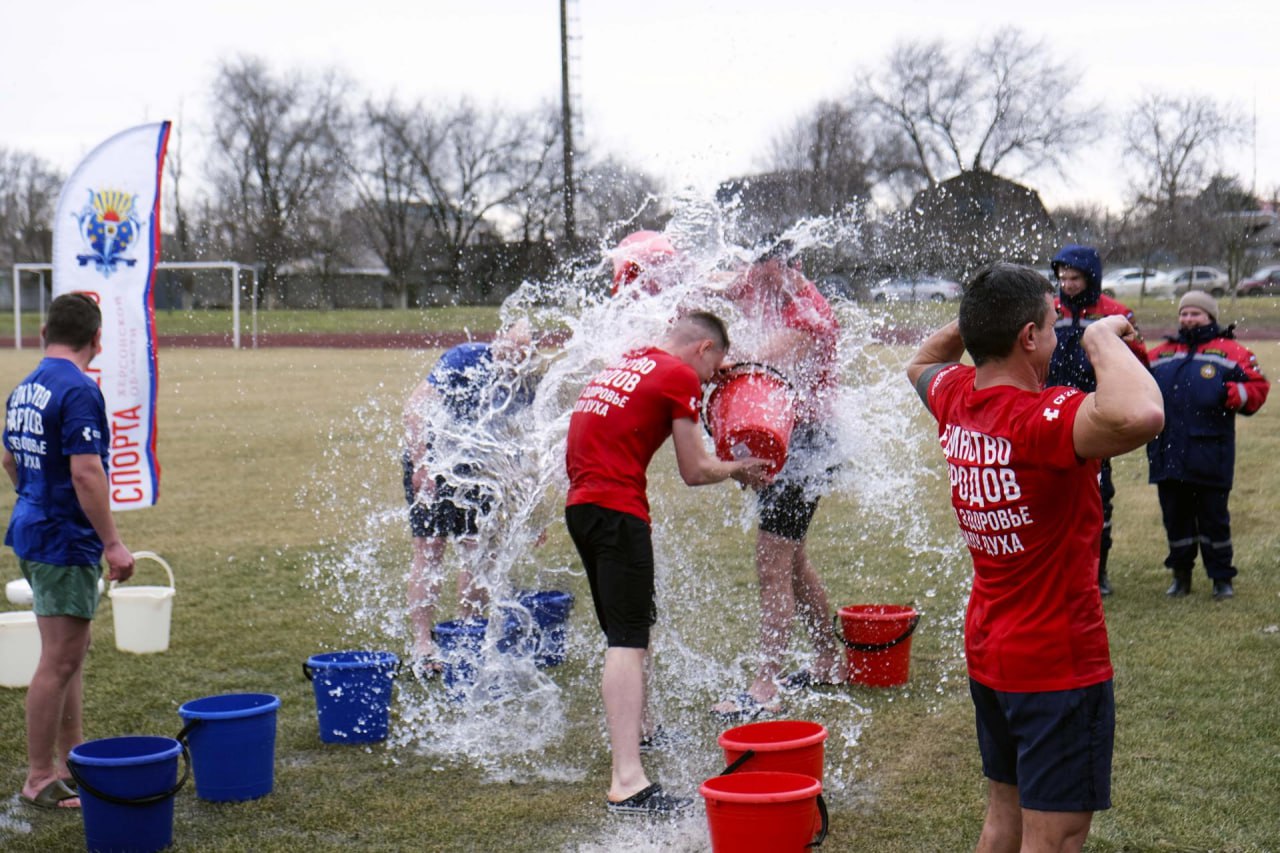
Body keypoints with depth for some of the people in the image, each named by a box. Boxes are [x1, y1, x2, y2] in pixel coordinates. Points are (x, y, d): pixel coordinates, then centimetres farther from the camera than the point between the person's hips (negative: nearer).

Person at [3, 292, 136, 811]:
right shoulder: (79, 390, -18)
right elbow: (85, 472, -23)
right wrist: (112, 542, -20)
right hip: (66, 540, -9)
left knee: (71, 653, 18)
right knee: (59, 661, -3)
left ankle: (74, 759, 27)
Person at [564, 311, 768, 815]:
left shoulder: (625, 364, 22)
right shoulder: (681, 377, -2)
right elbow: (694, 471, -3)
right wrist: (739, 469, 16)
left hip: (579, 503, 9)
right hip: (617, 509, -9)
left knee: (630, 629, 25)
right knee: (628, 641, -14)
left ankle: (635, 730, 43)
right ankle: (627, 783, -22)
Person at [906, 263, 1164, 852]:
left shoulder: (956, 399, -1)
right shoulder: (1042, 420, -27)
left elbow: (921, 363, 24)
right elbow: (1140, 416, -47)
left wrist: (982, 316, 11)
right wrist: (1102, 338, -29)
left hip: (988, 652, 9)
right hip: (1059, 663, -8)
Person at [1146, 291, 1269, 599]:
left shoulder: (1230, 352, 3)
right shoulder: (1160, 355, 15)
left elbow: (1257, 387, -1)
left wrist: (1237, 395, -19)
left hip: (1209, 456, -4)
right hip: (1168, 455, 4)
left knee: (1213, 518, 4)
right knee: (1175, 517, 11)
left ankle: (1221, 577, 15)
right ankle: (1181, 575, 24)